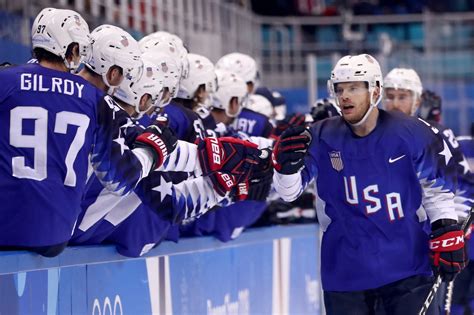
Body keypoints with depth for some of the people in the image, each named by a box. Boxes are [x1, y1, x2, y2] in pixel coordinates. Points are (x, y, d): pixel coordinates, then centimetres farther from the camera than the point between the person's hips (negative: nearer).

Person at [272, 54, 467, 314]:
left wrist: (446, 234, -2)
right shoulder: (320, 137, -3)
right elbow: (289, 191, -3)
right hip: (346, 270, 2)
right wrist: (286, 164, -24)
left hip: (407, 264, -2)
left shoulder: (412, 134, -7)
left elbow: (436, 188, 5)